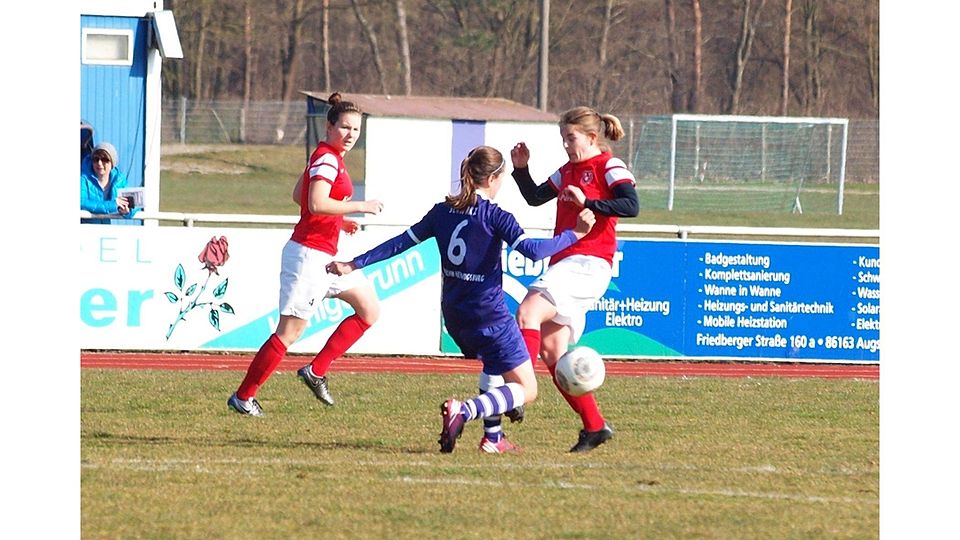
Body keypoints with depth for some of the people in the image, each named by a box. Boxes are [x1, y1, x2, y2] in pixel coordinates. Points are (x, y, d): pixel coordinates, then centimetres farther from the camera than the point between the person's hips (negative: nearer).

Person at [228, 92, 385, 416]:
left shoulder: (329, 157, 12)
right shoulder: (327, 159, -17)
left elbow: (299, 195, 22)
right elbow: (317, 204, -30)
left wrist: (339, 219, 18)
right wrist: (360, 207, -22)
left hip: (326, 256, 10)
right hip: (309, 253, -10)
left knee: (369, 311, 12)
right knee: (290, 331, -6)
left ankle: (316, 371, 12)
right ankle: (243, 396, 3)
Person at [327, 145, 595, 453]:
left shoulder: (443, 211, 6)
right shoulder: (494, 216, -12)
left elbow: (402, 242, 8)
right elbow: (533, 251, -22)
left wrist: (355, 265, 15)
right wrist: (573, 235, -12)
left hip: (454, 314, 7)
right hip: (489, 316, -7)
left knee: (494, 364, 35)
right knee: (527, 390, -1)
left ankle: (492, 437, 28)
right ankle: (463, 412, -23)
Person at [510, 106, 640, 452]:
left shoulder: (609, 167, -3)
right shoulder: (568, 171, 21)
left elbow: (631, 206, -17)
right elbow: (535, 197, 29)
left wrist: (588, 203, -23)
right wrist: (521, 168, 15)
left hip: (589, 264, -9)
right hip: (563, 263, 9)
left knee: (529, 311, -26)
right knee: (551, 350, 5)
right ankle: (594, 426, 10)